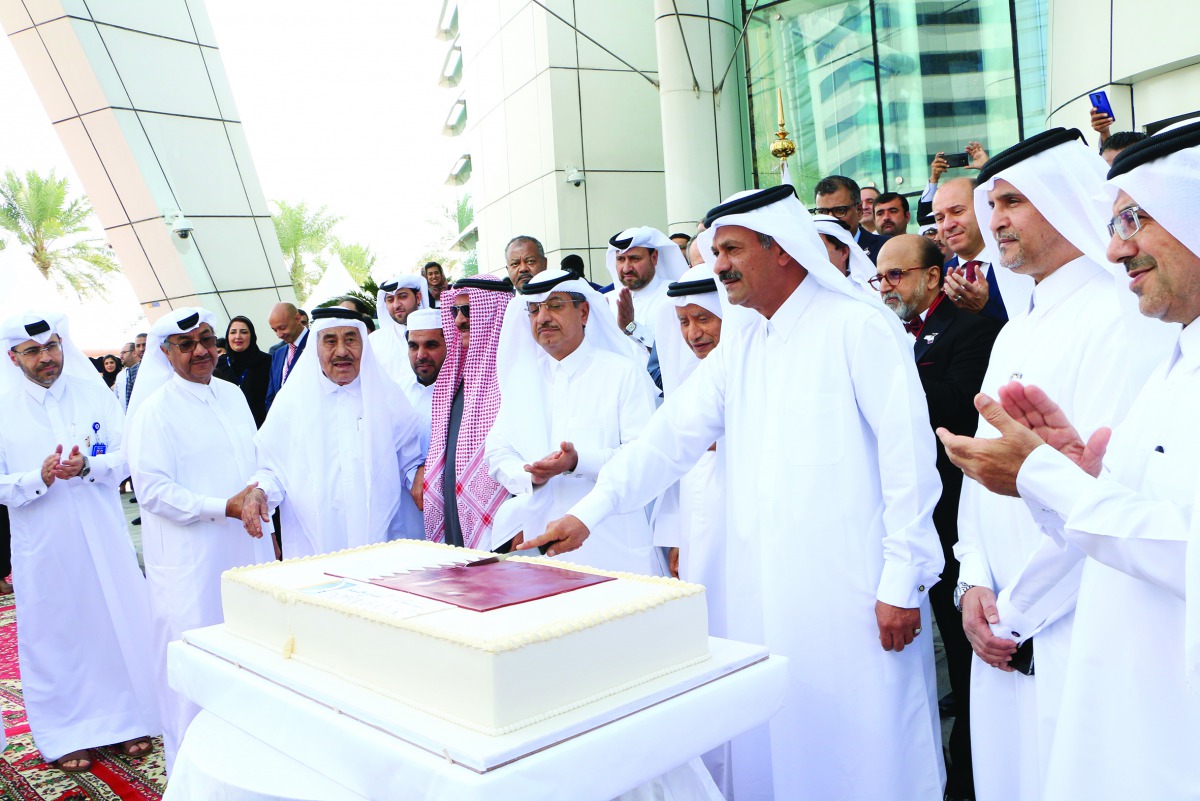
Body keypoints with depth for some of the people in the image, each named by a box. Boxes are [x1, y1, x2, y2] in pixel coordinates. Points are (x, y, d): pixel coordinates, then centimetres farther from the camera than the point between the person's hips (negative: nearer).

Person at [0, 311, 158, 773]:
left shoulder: (94, 394, 2)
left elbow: (127, 456, -2)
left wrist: (87, 466, -20)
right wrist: (39, 478, -20)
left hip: (103, 538, 1)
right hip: (42, 545, -1)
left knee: (118, 623, 8)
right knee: (54, 633, 9)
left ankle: (128, 718, 25)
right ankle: (65, 735, 25)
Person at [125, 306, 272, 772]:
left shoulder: (233, 395, 10)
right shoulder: (155, 410, -9)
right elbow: (152, 490, -14)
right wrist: (223, 508, -20)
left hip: (247, 549, 6)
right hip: (191, 558, -6)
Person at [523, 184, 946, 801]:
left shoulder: (858, 326, -7)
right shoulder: (739, 341, 13)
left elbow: (909, 455, -11)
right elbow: (674, 432, 9)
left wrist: (902, 583, -11)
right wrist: (590, 511, 0)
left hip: (851, 588, -6)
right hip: (763, 589, 7)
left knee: (865, 748, 4)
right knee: (770, 742, 14)